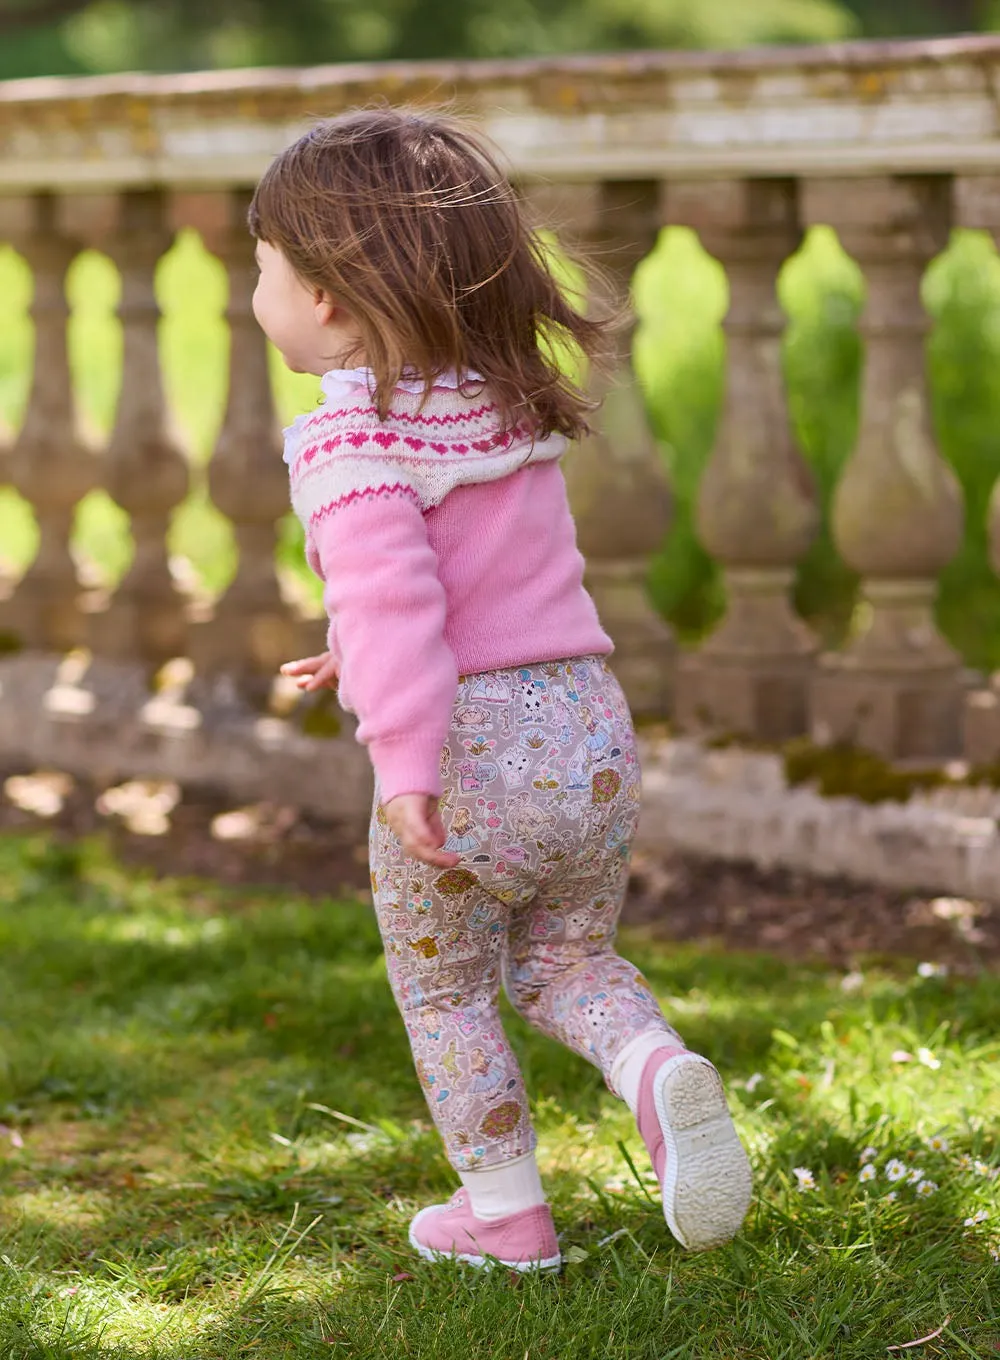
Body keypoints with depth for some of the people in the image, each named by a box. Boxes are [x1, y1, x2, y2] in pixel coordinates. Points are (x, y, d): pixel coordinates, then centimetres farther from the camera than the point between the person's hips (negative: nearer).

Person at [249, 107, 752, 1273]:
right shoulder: (512, 405, 11)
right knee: (567, 961, 23)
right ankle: (660, 1070, -6)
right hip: (586, 715, 7)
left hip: (467, 753, -6)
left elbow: (391, 593, -27)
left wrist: (406, 758, -29)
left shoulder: (353, 444, -15)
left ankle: (505, 1212, 23)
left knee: (443, 992, 16)